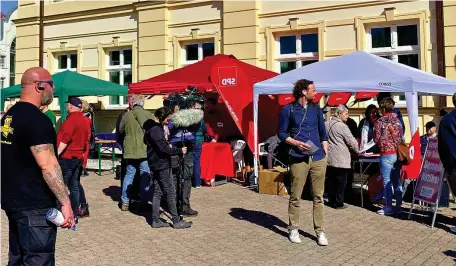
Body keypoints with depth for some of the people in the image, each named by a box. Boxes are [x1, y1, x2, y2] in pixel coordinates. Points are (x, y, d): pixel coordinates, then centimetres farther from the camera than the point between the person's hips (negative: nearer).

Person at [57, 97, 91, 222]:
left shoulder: (72, 118, -15)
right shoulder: (85, 120, 12)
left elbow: (65, 139, -24)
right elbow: (86, 140, 18)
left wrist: (56, 154, -25)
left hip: (66, 157, -9)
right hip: (78, 157, 9)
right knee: (74, 186, 13)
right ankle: (75, 214, 17)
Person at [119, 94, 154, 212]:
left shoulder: (126, 115, 1)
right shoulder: (148, 115, -7)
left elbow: (120, 130, 12)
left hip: (130, 150, 3)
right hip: (145, 149, -3)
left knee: (129, 174, 12)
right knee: (145, 175, 5)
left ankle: (125, 202, 15)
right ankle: (143, 202, 6)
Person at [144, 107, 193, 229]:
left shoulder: (155, 127, 13)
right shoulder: (155, 129, -19)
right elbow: (163, 148, -21)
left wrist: (168, 145, 10)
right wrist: (179, 150, -14)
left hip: (156, 165, 10)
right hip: (162, 165, -10)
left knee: (157, 192, 12)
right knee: (170, 193, -3)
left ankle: (156, 220, 16)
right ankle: (177, 221, 3)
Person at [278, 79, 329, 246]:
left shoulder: (316, 109, 12)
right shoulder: (288, 110, -1)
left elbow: (323, 133, 17)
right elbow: (282, 133, 2)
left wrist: (325, 153, 9)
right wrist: (296, 143, -13)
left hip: (318, 158, 4)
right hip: (298, 159, -4)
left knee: (318, 196, 6)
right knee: (295, 196, 3)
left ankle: (320, 231, 13)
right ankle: (293, 229, 17)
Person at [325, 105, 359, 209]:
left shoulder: (326, 124, 8)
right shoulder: (342, 126, -13)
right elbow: (352, 141, -10)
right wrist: (357, 150, 7)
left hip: (329, 158, 7)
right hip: (341, 159, -7)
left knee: (331, 181, 13)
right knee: (340, 182, 2)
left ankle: (332, 201, 20)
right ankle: (339, 203, 7)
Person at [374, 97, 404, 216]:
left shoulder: (380, 121, -9)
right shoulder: (397, 121, 7)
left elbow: (377, 139, -7)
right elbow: (402, 137, 12)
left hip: (386, 155, -5)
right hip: (398, 154, 6)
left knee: (387, 182, 0)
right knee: (397, 181, 10)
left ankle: (388, 208, 4)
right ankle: (398, 207, 14)